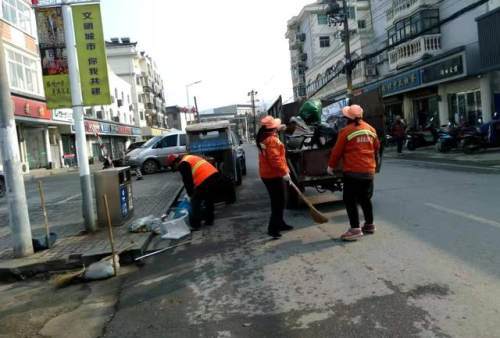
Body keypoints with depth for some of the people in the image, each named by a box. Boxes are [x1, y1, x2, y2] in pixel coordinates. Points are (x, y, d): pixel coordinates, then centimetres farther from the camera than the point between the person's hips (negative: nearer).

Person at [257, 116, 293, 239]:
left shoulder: (263, 137, 9)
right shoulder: (272, 140, -21)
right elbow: (275, 159, -28)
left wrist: (278, 129, 33)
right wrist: (284, 172, -25)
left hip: (267, 174, 10)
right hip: (273, 175, -10)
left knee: (277, 201, 19)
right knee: (278, 202, -5)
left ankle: (279, 223, 29)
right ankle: (273, 228, -5)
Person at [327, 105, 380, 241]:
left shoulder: (346, 131, -11)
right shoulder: (370, 129, 7)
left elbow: (337, 151, -8)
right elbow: (377, 147, 18)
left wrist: (331, 166, 5)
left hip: (352, 171, -6)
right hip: (369, 170, 7)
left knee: (349, 200, -1)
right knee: (365, 198, 19)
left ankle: (355, 229, -5)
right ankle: (369, 225, 28)